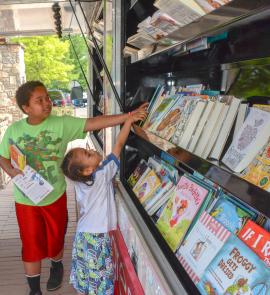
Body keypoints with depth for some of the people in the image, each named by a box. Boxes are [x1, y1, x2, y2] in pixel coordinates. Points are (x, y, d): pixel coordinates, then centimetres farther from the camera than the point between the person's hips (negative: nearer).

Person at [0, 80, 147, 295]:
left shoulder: (62, 124, -14)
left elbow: (94, 123, -22)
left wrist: (129, 116, -30)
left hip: (55, 196, 0)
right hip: (26, 199, 1)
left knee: (55, 240, 19)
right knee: (31, 245, 11)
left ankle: (56, 267, 53)